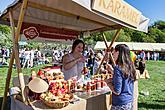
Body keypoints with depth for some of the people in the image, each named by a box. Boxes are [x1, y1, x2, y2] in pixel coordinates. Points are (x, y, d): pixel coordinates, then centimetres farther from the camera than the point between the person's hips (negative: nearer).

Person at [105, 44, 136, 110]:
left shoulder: (118, 68, -22)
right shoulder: (130, 66, 1)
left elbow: (117, 91, -22)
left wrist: (108, 82, -9)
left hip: (120, 104, -7)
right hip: (130, 102, 8)